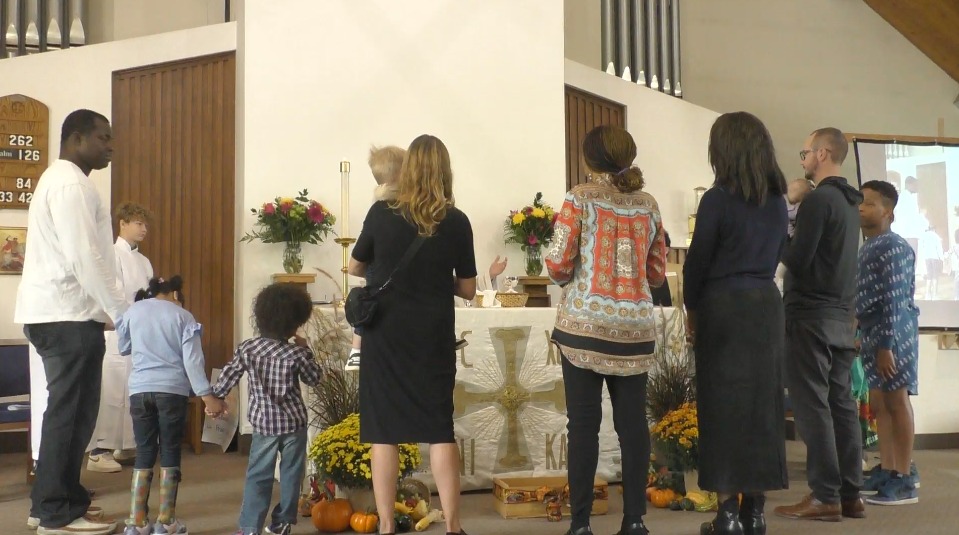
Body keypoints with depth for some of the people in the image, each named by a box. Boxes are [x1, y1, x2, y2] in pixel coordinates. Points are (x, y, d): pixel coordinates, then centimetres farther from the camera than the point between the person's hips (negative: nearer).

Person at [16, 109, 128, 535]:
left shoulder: (61, 180, 21)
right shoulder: (71, 183, -12)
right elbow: (85, 257, -20)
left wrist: (113, 307, 17)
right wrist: (122, 312, -16)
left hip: (60, 312, 10)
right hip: (67, 316, -10)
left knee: (71, 411, 14)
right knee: (69, 412, -5)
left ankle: (60, 501, 21)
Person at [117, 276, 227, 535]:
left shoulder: (132, 312, 10)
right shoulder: (183, 316, 2)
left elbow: (123, 348, 23)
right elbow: (192, 360, -6)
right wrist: (207, 396, -7)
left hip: (140, 389, 3)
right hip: (172, 390, -2)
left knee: (144, 452, 9)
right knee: (170, 452, 4)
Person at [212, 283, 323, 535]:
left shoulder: (247, 348, -4)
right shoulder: (296, 353, -10)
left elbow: (228, 377, 0)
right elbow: (315, 379, 3)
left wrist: (214, 398, 15)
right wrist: (306, 350, 12)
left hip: (264, 422, 2)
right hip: (294, 422, -1)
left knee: (258, 476, 6)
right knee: (291, 474, 12)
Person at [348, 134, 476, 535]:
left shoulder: (381, 213, -5)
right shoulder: (457, 222, -5)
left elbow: (355, 268, 8)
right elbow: (467, 290, 2)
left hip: (385, 336, 0)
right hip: (433, 338, 1)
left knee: (384, 430, 6)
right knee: (439, 428, 9)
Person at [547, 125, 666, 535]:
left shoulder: (581, 198, -2)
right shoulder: (648, 204, 10)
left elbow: (558, 264, -7)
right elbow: (658, 273, 12)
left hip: (585, 323, -3)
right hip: (635, 326, 4)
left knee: (584, 423, 0)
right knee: (632, 421, 7)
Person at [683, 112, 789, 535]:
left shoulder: (718, 198, -10)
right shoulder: (777, 200, 7)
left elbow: (698, 259, -7)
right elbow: (777, 254, 13)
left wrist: (691, 309, 5)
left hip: (724, 306, -5)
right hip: (767, 305, 6)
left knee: (725, 405, -1)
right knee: (762, 404, 8)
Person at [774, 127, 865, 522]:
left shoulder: (818, 199, -12)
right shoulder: (848, 202, 16)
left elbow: (797, 259, -17)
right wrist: (790, 241, 12)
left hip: (812, 315, -9)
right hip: (842, 315, 9)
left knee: (812, 405, -6)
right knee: (841, 404, 9)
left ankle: (825, 497, -6)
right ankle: (850, 494, 11)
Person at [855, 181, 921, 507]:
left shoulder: (893, 248, -13)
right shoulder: (868, 248, 15)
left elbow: (894, 301, -19)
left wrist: (886, 345, -22)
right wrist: (864, 336, 14)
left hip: (892, 333, -9)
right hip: (872, 333, 9)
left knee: (896, 402, -5)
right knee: (879, 404, 12)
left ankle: (904, 481, 1)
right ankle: (886, 471, 21)